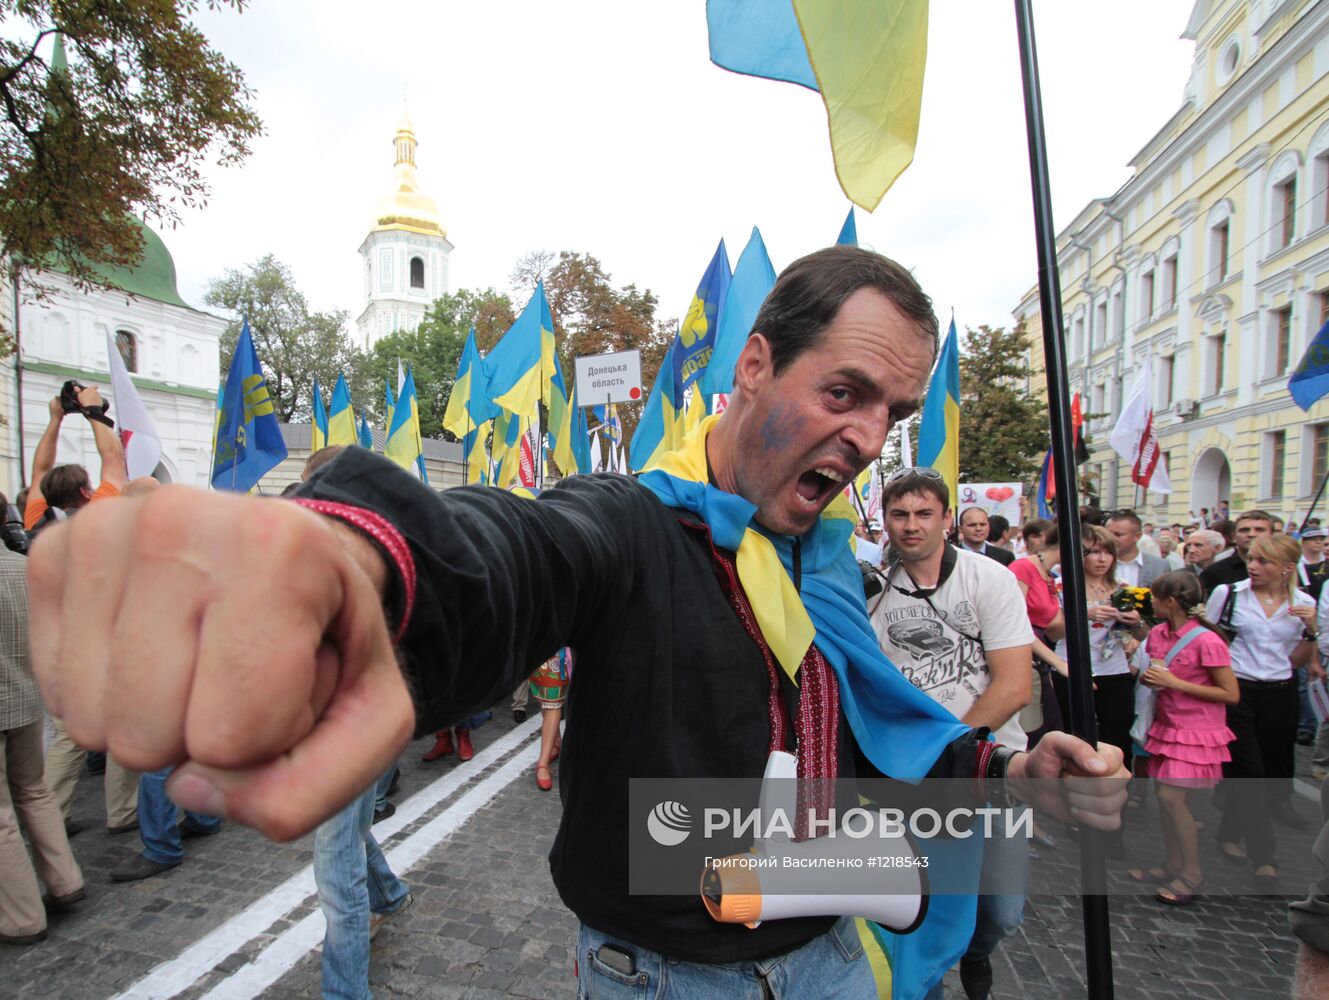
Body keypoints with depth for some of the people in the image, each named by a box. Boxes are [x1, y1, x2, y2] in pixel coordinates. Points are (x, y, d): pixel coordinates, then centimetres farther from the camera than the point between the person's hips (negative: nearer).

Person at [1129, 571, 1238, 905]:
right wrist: (1148, 677, -6)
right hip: (1167, 725, 7)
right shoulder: (1157, 633, 3)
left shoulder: (1207, 641, -19)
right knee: (1165, 797, 10)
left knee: (1171, 796, -9)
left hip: (1196, 730, -7)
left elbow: (1231, 694, -16)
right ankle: (1174, 865, 25)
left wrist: (1175, 683, -21)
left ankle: (1192, 875, 7)